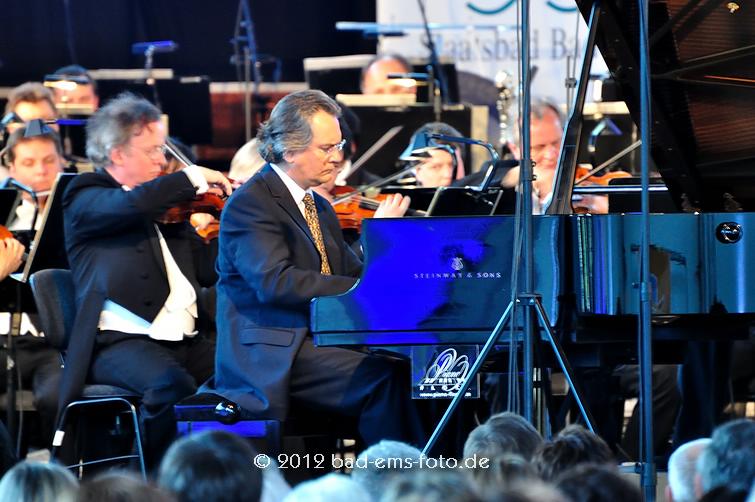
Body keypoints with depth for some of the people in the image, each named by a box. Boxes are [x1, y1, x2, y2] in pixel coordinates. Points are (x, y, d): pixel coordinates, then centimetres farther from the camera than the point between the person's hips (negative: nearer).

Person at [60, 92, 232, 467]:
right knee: (173, 387, -36)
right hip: (121, 340, -6)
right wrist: (194, 178, -9)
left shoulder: (163, 203, 22)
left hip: (185, 339, 7)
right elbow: (132, 204, -21)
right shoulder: (85, 196, 2)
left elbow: (211, 272, 19)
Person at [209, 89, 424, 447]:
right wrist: (364, 291, -26)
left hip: (322, 343, 8)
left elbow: (354, 274, 14)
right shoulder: (249, 204, -7)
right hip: (270, 358, -8)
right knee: (385, 377, -28)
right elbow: (276, 282, -22)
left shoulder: (319, 208, 23)